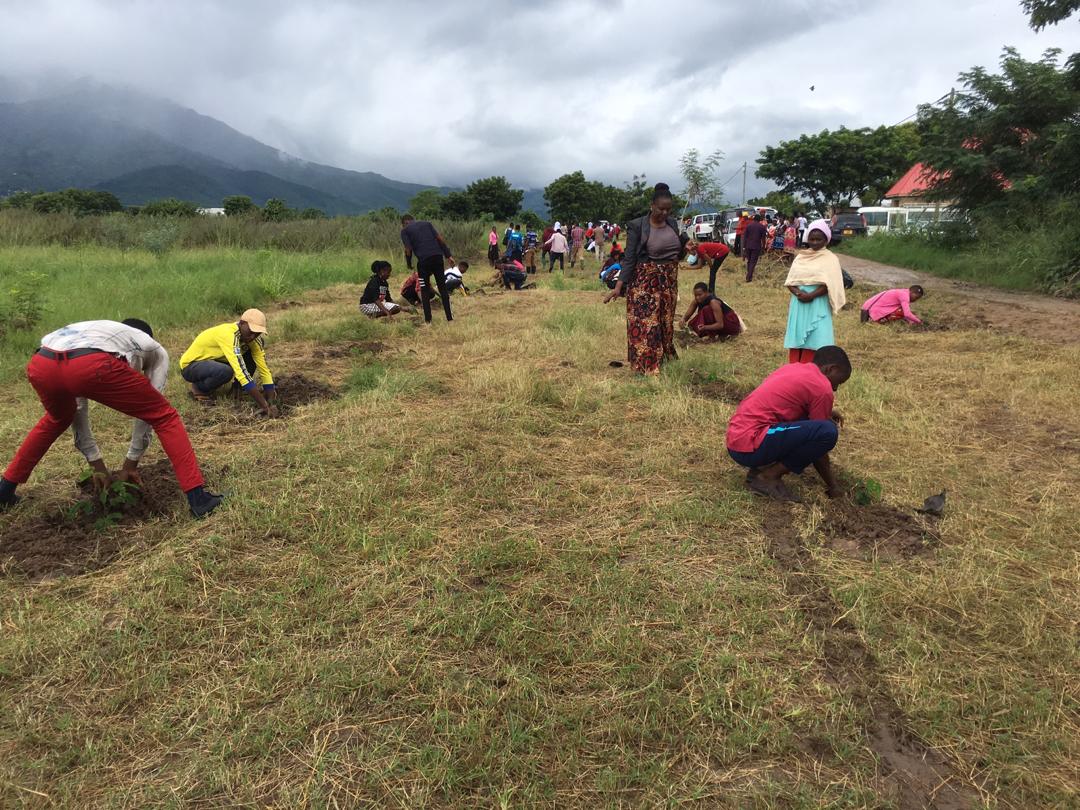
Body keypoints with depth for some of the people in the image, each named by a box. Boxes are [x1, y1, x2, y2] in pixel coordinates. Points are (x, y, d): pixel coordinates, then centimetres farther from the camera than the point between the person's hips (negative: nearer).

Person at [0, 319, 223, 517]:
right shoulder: (155, 350, 34)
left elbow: (76, 409, 45)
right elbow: (146, 411, 30)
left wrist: (97, 465, 48)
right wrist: (130, 465, 39)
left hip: (40, 365, 6)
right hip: (91, 366, -5)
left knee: (57, 419, 39)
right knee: (165, 417, 14)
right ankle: (197, 498, 6)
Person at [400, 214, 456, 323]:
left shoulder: (405, 230, 10)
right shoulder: (427, 223, 21)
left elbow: (408, 249, -2)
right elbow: (440, 239, 11)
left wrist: (409, 264, 13)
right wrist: (448, 255, 9)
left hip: (423, 260, -3)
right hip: (438, 256, 3)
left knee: (424, 290, 10)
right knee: (442, 287, 13)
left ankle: (428, 319, 8)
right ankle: (449, 317, 12)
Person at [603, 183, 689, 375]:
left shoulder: (672, 223, 5)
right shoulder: (637, 226, -13)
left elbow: (676, 254, 14)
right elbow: (629, 258, -14)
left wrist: (685, 248, -8)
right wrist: (619, 285, -22)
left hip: (669, 281, 6)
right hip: (645, 281, -6)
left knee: (665, 321, 17)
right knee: (645, 323, -5)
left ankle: (665, 356, 33)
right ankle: (646, 366, 4)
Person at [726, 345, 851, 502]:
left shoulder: (791, 369, 18)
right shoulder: (822, 388, -6)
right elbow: (818, 442, 0)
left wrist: (826, 413, 28)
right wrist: (833, 486, 11)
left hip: (736, 440, 9)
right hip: (750, 445, -9)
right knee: (828, 432, -14)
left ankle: (761, 467, 10)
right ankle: (768, 477, -4)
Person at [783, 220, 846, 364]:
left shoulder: (830, 259, -1)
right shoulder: (800, 257, 11)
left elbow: (829, 285, -10)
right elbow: (790, 281, 6)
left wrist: (811, 296, -20)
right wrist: (798, 293, -13)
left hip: (817, 305, -4)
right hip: (798, 304, 4)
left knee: (813, 342, -8)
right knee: (795, 341, 3)